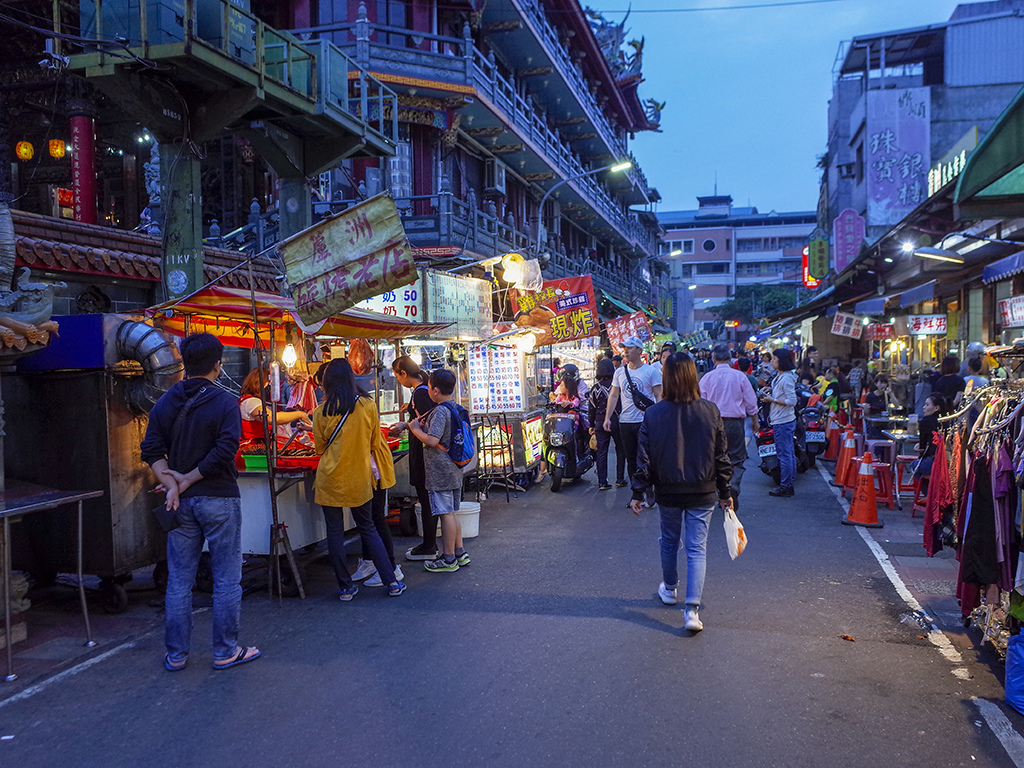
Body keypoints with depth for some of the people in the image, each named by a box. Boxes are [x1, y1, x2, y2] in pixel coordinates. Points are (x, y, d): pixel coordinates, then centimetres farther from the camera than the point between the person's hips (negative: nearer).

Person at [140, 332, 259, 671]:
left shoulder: (165, 402, 5)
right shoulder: (224, 403, -10)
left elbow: (152, 451, -2)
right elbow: (225, 451, -18)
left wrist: (173, 485, -9)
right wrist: (189, 478, -8)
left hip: (182, 502, 5)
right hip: (219, 500, -4)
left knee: (179, 580, 12)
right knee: (227, 579, 7)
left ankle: (176, 653, 20)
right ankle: (225, 651, 13)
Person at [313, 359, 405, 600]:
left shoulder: (321, 412, -8)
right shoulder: (368, 405, -5)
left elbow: (320, 447, 3)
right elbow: (375, 442, 5)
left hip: (330, 478, -2)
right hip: (360, 477, 2)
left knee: (335, 533, 8)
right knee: (368, 529, 13)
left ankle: (345, 587, 13)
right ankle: (392, 582, 12)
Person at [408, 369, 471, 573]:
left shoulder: (440, 412, -18)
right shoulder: (456, 409, 10)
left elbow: (431, 440, -25)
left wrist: (415, 429, -9)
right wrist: (424, 426, 13)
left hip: (440, 471, -9)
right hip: (454, 470, 9)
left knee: (446, 513, -2)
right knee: (451, 512, 17)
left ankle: (448, 559, 5)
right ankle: (460, 553, 24)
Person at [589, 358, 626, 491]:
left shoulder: (595, 387, 0)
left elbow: (592, 407, 3)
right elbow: (622, 404, -5)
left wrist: (592, 425, 11)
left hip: (600, 422, 2)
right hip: (616, 420, -1)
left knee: (601, 452, 5)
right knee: (620, 450, 13)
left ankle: (602, 482, 2)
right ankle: (620, 479, 15)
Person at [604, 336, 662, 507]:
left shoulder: (650, 372, -4)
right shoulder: (620, 372, 9)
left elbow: (659, 397, -4)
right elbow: (613, 395, 12)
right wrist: (607, 418, 5)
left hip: (645, 421, -5)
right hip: (625, 421, 5)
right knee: (631, 459, 10)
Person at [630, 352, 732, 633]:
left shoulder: (653, 414, -10)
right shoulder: (710, 411, -8)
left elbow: (644, 458, -7)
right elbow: (721, 457, -1)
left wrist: (638, 493, 1)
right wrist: (725, 492, 9)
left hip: (668, 492, 1)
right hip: (702, 493, 0)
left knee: (669, 541, 21)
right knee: (697, 548, 3)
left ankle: (669, 589, 40)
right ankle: (692, 609, -5)